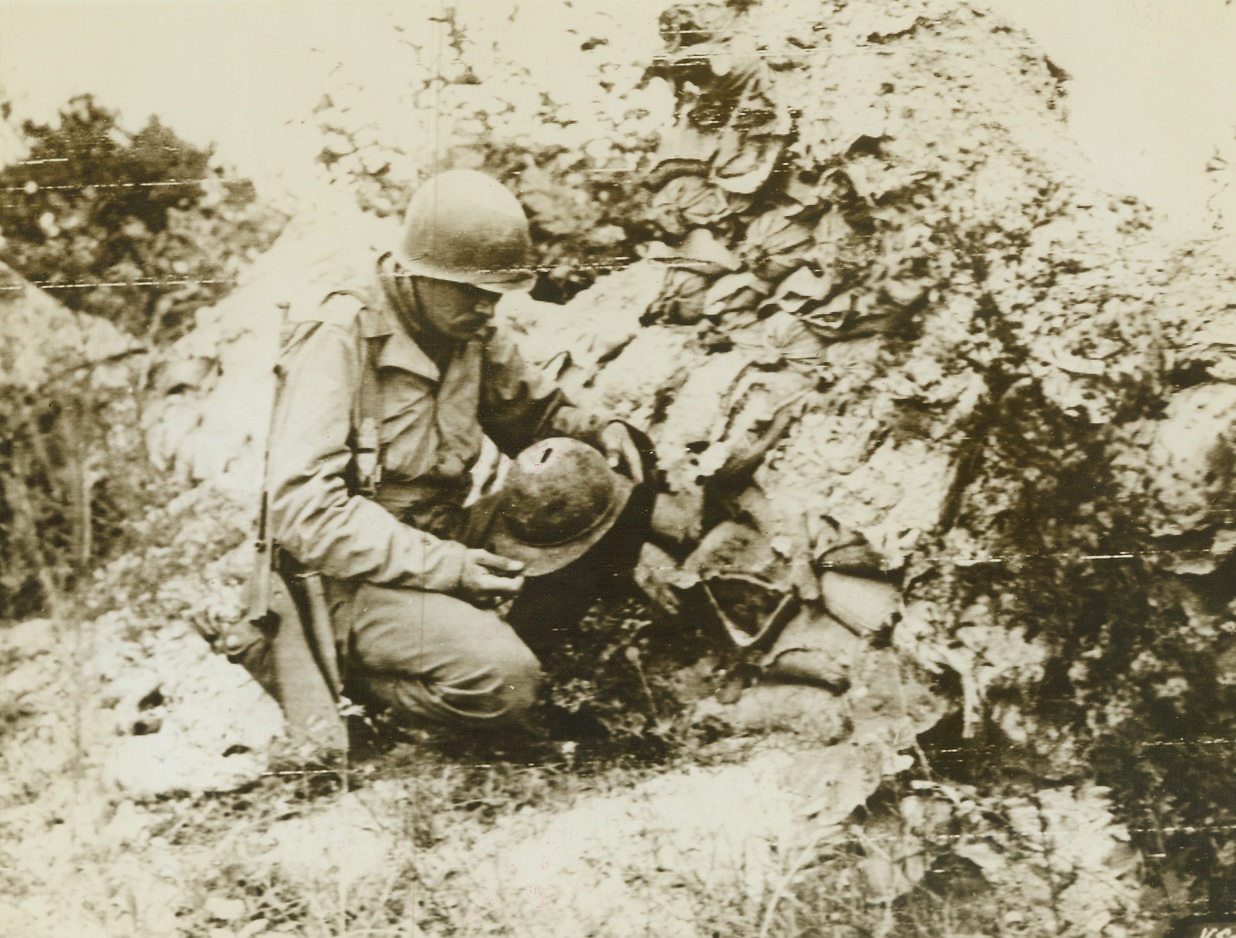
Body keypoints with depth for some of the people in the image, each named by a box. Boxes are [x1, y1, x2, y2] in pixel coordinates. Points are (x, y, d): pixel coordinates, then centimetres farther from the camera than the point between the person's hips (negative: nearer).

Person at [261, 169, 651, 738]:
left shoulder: (471, 333, 4)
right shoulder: (337, 342, -18)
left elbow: (537, 413, 17)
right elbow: (303, 509, -23)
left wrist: (602, 433, -8)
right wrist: (444, 566, -27)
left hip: (448, 543, 7)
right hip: (361, 578, -7)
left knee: (602, 495, -12)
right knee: (503, 682, -31)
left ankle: (500, 642, -5)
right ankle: (364, 679, -3)